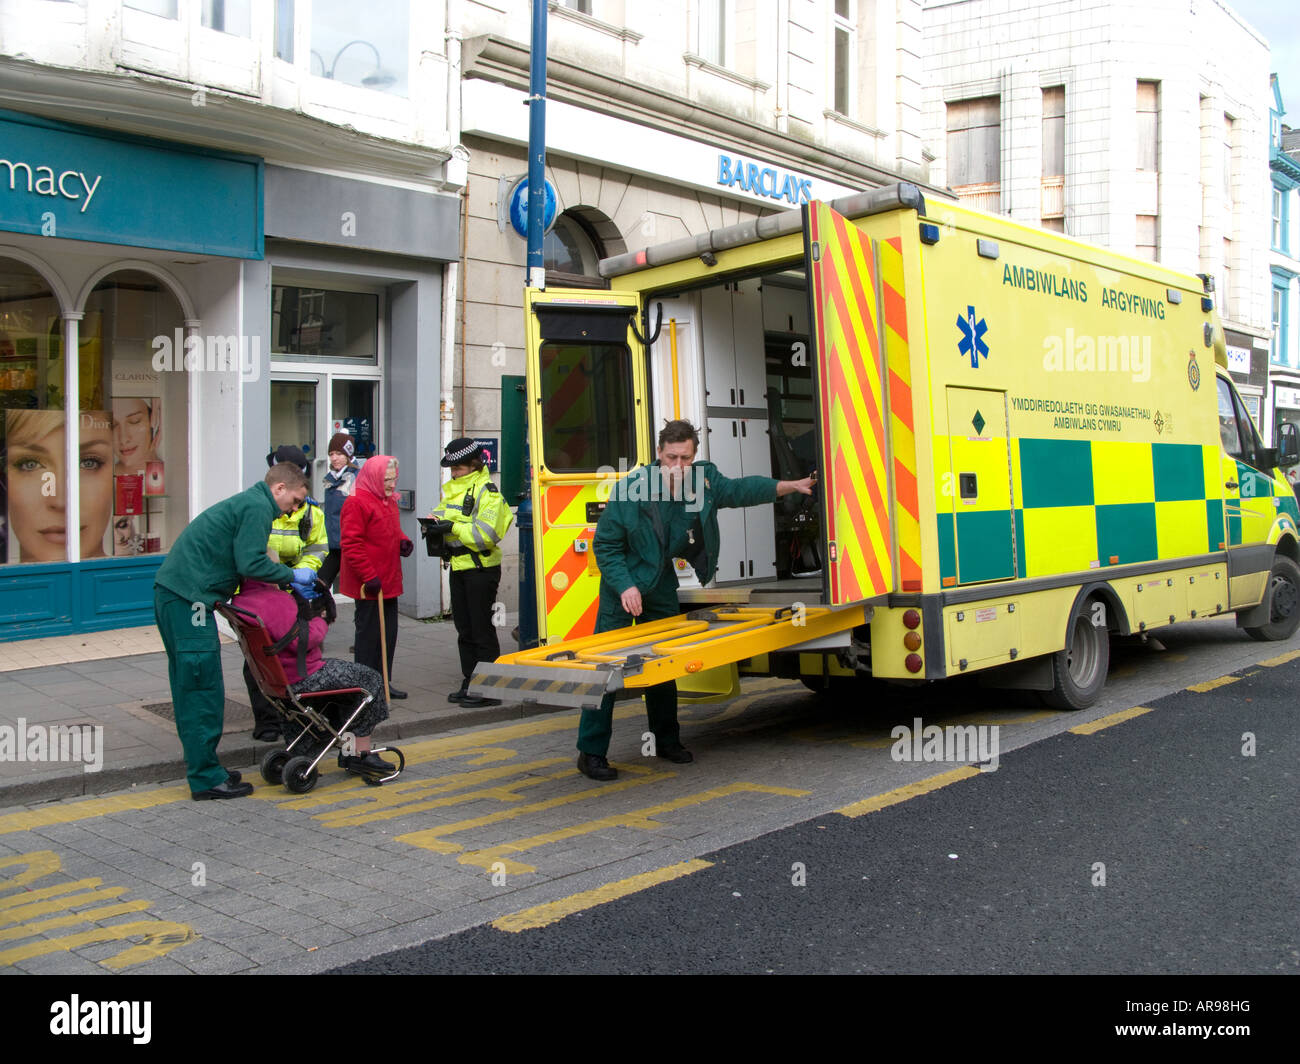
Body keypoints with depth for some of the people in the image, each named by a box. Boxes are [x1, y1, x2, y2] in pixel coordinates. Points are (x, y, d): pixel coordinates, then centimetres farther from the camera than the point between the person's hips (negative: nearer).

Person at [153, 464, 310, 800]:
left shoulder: (245, 502, 23)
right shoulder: (257, 507, -8)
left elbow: (241, 565, 24)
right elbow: (251, 564, -18)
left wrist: (285, 583, 16)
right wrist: (292, 576, -4)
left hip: (171, 593, 11)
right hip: (189, 598, -11)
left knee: (189, 688, 14)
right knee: (204, 688, -7)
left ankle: (201, 768, 23)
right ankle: (207, 778, -3)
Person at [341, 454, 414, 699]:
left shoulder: (389, 501, 16)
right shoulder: (356, 503, -14)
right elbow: (351, 543, -19)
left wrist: (402, 542, 6)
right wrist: (369, 577, -22)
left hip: (388, 582, 9)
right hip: (369, 585, -9)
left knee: (389, 632, 13)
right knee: (369, 632, -2)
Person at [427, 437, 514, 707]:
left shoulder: (487, 491, -14)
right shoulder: (452, 488, 12)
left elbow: (486, 534, -22)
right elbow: (443, 510, 22)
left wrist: (453, 527, -22)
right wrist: (436, 516, -1)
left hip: (482, 568, -9)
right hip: (459, 566, 9)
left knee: (482, 630, -3)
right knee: (464, 629, 14)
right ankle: (469, 683, 22)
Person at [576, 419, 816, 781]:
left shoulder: (705, 480, -10)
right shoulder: (630, 489, -24)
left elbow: (739, 490, 8)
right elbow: (604, 544, -16)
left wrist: (791, 486, 3)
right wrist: (625, 586, -24)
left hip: (661, 583, 5)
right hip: (623, 582, -5)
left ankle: (666, 741, 27)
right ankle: (590, 752, -4)